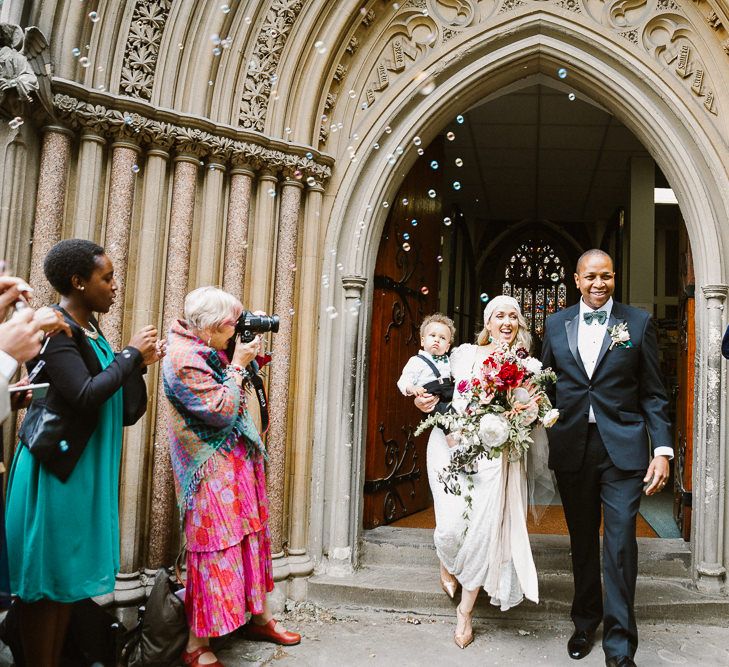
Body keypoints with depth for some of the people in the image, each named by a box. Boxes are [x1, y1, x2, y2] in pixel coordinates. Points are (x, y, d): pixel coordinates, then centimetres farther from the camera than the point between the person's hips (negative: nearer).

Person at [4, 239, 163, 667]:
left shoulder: (89, 329, 11)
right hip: (56, 468, -9)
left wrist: (139, 364, 1)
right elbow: (85, 395, -25)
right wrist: (130, 353, -16)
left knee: (70, 572, 14)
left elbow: (114, 398, 12)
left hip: (85, 468, 9)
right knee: (47, 574, 2)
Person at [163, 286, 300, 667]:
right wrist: (238, 365, -15)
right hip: (212, 474, -9)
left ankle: (260, 617, 33)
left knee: (251, 538, 17)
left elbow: (233, 396, 15)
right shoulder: (183, 360, -19)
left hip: (237, 464, 9)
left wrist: (246, 361, 5)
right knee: (216, 552, -2)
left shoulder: (206, 352, 9)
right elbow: (222, 411, -22)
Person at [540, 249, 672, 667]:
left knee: (621, 542, -3)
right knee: (582, 541, 15)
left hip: (622, 448, -2)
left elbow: (653, 393, 0)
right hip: (572, 446, 3)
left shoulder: (638, 322, 1)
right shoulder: (557, 324, 7)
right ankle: (586, 622, 33)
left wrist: (663, 449, -7)